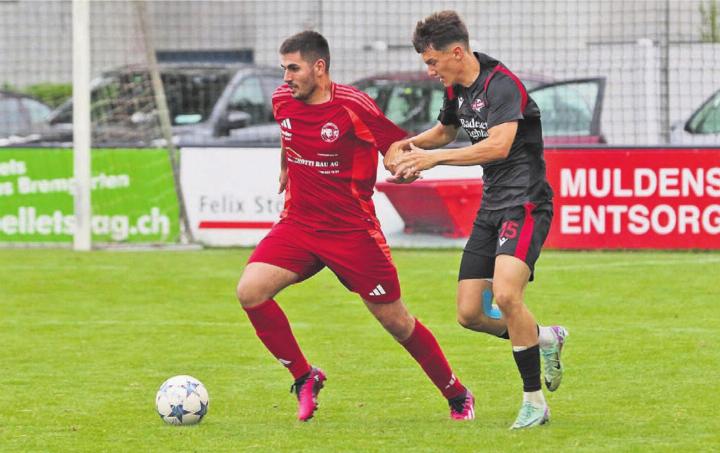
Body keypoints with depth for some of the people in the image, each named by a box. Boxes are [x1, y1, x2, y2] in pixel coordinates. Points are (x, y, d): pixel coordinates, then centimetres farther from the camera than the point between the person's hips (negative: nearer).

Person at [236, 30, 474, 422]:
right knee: (250, 291, -18)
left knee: (396, 322, 3)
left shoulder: (353, 106, -17)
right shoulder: (283, 101, 0)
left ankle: (458, 397, 25)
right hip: (298, 224, 5)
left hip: (352, 230, -5)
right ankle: (304, 378, -1)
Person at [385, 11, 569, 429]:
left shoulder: (503, 85, -17)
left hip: (526, 204, -9)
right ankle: (547, 339, 27)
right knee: (470, 313, 2)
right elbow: (445, 131, 32)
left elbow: (498, 145, -31)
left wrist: (434, 158, -29)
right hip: (491, 207, 9)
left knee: (505, 294, -28)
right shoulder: (457, 90, 11)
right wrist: (409, 144, 11)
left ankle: (534, 402, -17)